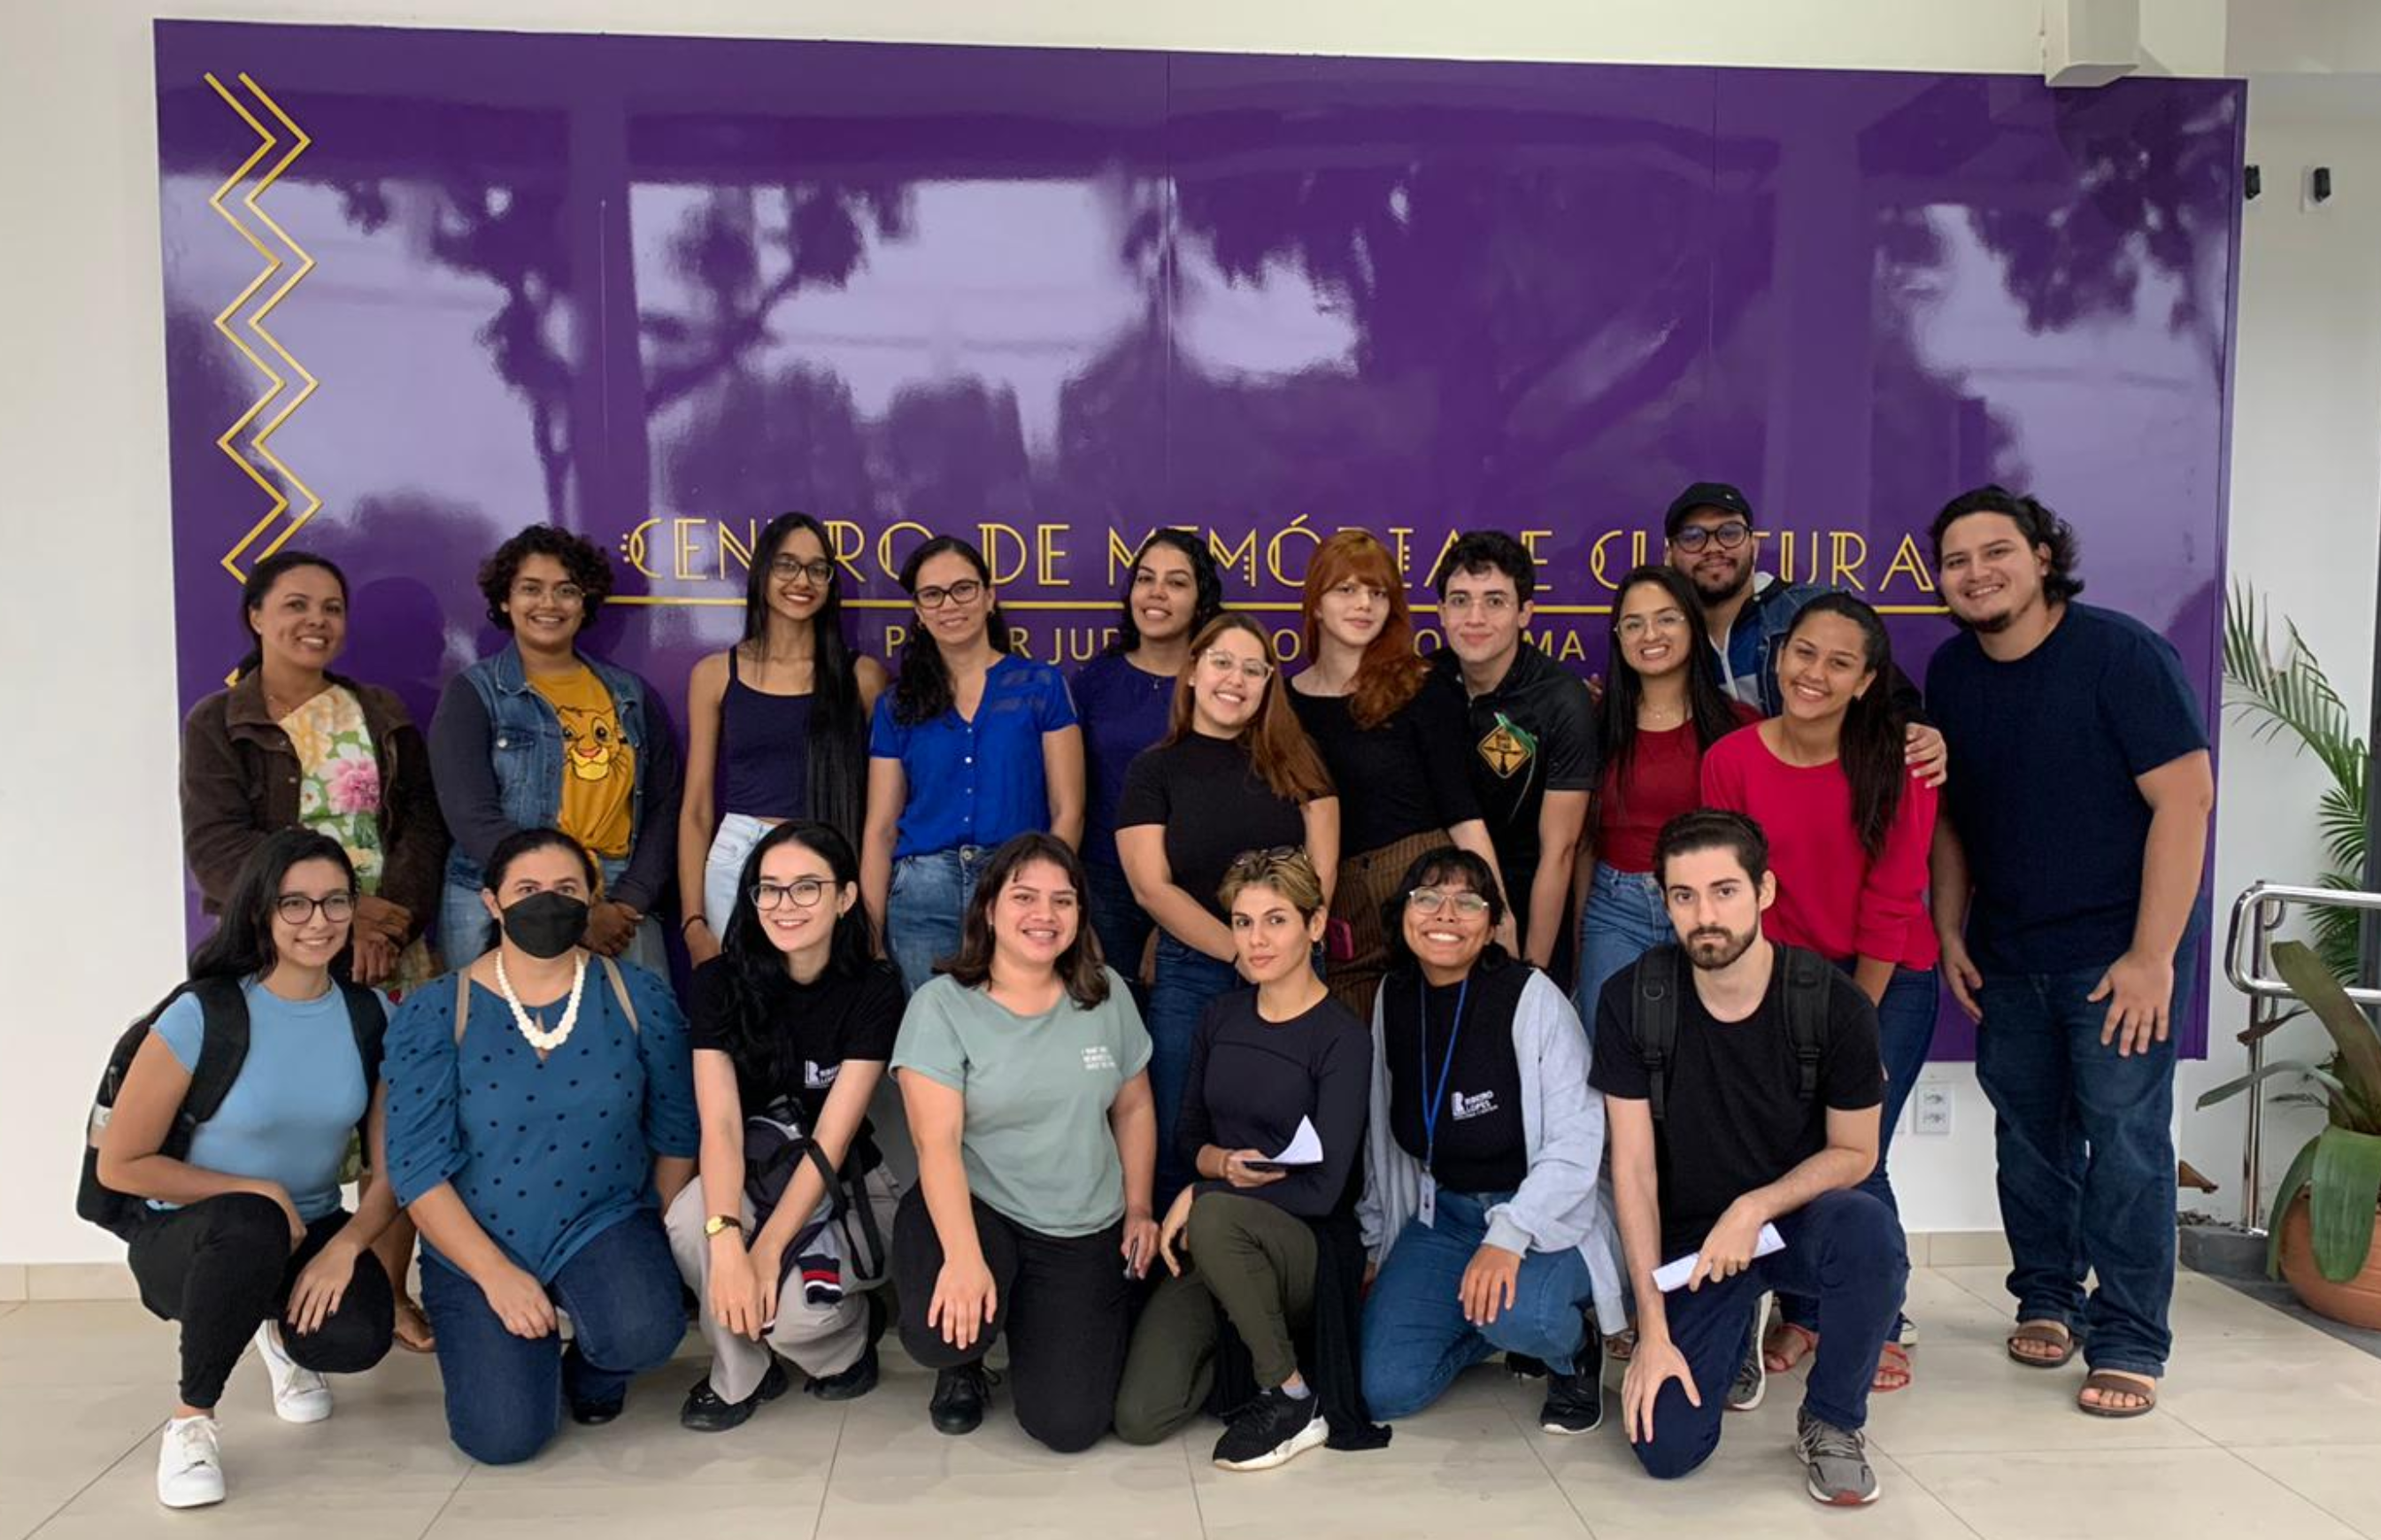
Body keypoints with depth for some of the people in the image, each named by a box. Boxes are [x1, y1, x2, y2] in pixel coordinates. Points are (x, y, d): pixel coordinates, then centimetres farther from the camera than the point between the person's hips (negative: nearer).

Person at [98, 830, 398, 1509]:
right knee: (250, 1224, -39)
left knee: (359, 1336, -27)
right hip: (186, 1237, -3)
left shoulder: (370, 1017, -7)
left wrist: (346, 1247, -23)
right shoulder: (201, 1015, -18)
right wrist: (259, 1193, -16)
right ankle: (190, 1420, -13)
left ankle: (286, 1331, 14)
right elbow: (120, 1165, -12)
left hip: (312, 1233, 3)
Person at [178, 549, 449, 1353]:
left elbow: (424, 825, 5)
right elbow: (216, 846, -6)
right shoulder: (218, 723, 5)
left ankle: (391, 1291, 10)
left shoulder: (383, 717, 14)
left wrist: (394, 915, -13)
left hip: (393, 951, 2)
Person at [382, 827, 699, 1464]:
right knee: (503, 1436, -17)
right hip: (477, 1246, 0)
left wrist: (662, 1246, -4)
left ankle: (593, 1365, 9)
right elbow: (418, 1168, -9)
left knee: (645, 1333, -30)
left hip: (606, 1225, 1)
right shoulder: (431, 1014, -6)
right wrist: (496, 1273, -15)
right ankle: (534, 1346, 20)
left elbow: (676, 1135, 3)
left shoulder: (639, 997, -2)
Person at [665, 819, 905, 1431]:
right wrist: (725, 1240, -38)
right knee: (689, 1222, -32)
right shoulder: (721, 983, -10)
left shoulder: (874, 992, -14)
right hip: (748, 1179, 2)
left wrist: (766, 1251, -29)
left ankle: (853, 1327, 8)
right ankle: (740, 1375, -5)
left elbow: (832, 1138, -19)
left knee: (786, 1309, -30)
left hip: (844, 1187, -2)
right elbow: (720, 1122, -22)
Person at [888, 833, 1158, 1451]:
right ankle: (965, 1363, 8)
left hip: (1086, 1234, 3)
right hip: (974, 1209, -2)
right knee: (941, 1329, -33)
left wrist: (1138, 1209, 9)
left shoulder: (1107, 995, 1)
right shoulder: (942, 1005, -10)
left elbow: (1133, 1108, 13)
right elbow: (937, 1142, -19)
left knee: (1069, 1425, -10)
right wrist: (963, 1256, -30)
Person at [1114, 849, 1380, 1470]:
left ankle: (1292, 1397, -17)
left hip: (1310, 1248, -4)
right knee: (1139, 1417, -17)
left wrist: (1201, 1192, -14)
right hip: (1210, 1248, 4)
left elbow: (1322, 1189, -15)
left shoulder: (1343, 1039, -10)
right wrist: (1221, 1162, -10)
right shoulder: (1221, 1019, 7)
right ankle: (1232, 1342, 13)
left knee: (1216, 1216, -39)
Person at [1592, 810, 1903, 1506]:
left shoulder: (1835, 1007, -16)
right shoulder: (1631, 1002, -13)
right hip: (1689, 1237, 1)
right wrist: (1653, 1330, -13)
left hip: (1796, 1218, 0)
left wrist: (1756, 1208, -22)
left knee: (1870, 1230, -36)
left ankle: (1831, 1422, -7)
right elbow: (1633, 1166, -11)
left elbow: (1854, 1153, -4)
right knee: (1667, 1451, -15)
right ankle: (1732, 1331, 21)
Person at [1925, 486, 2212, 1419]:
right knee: (2028, 1132, 11)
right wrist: (1949, 931, 7)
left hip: (2119, 950, -5)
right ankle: (2048, 1300, 28)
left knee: (2125, 1139, -3)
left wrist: (2151, 955, -19)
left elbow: (2186, 797, -17)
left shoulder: (2121, 653, -14)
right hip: (2006, 953, 5)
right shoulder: (1951, 673, 3)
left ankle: (2129, 1345, 8)